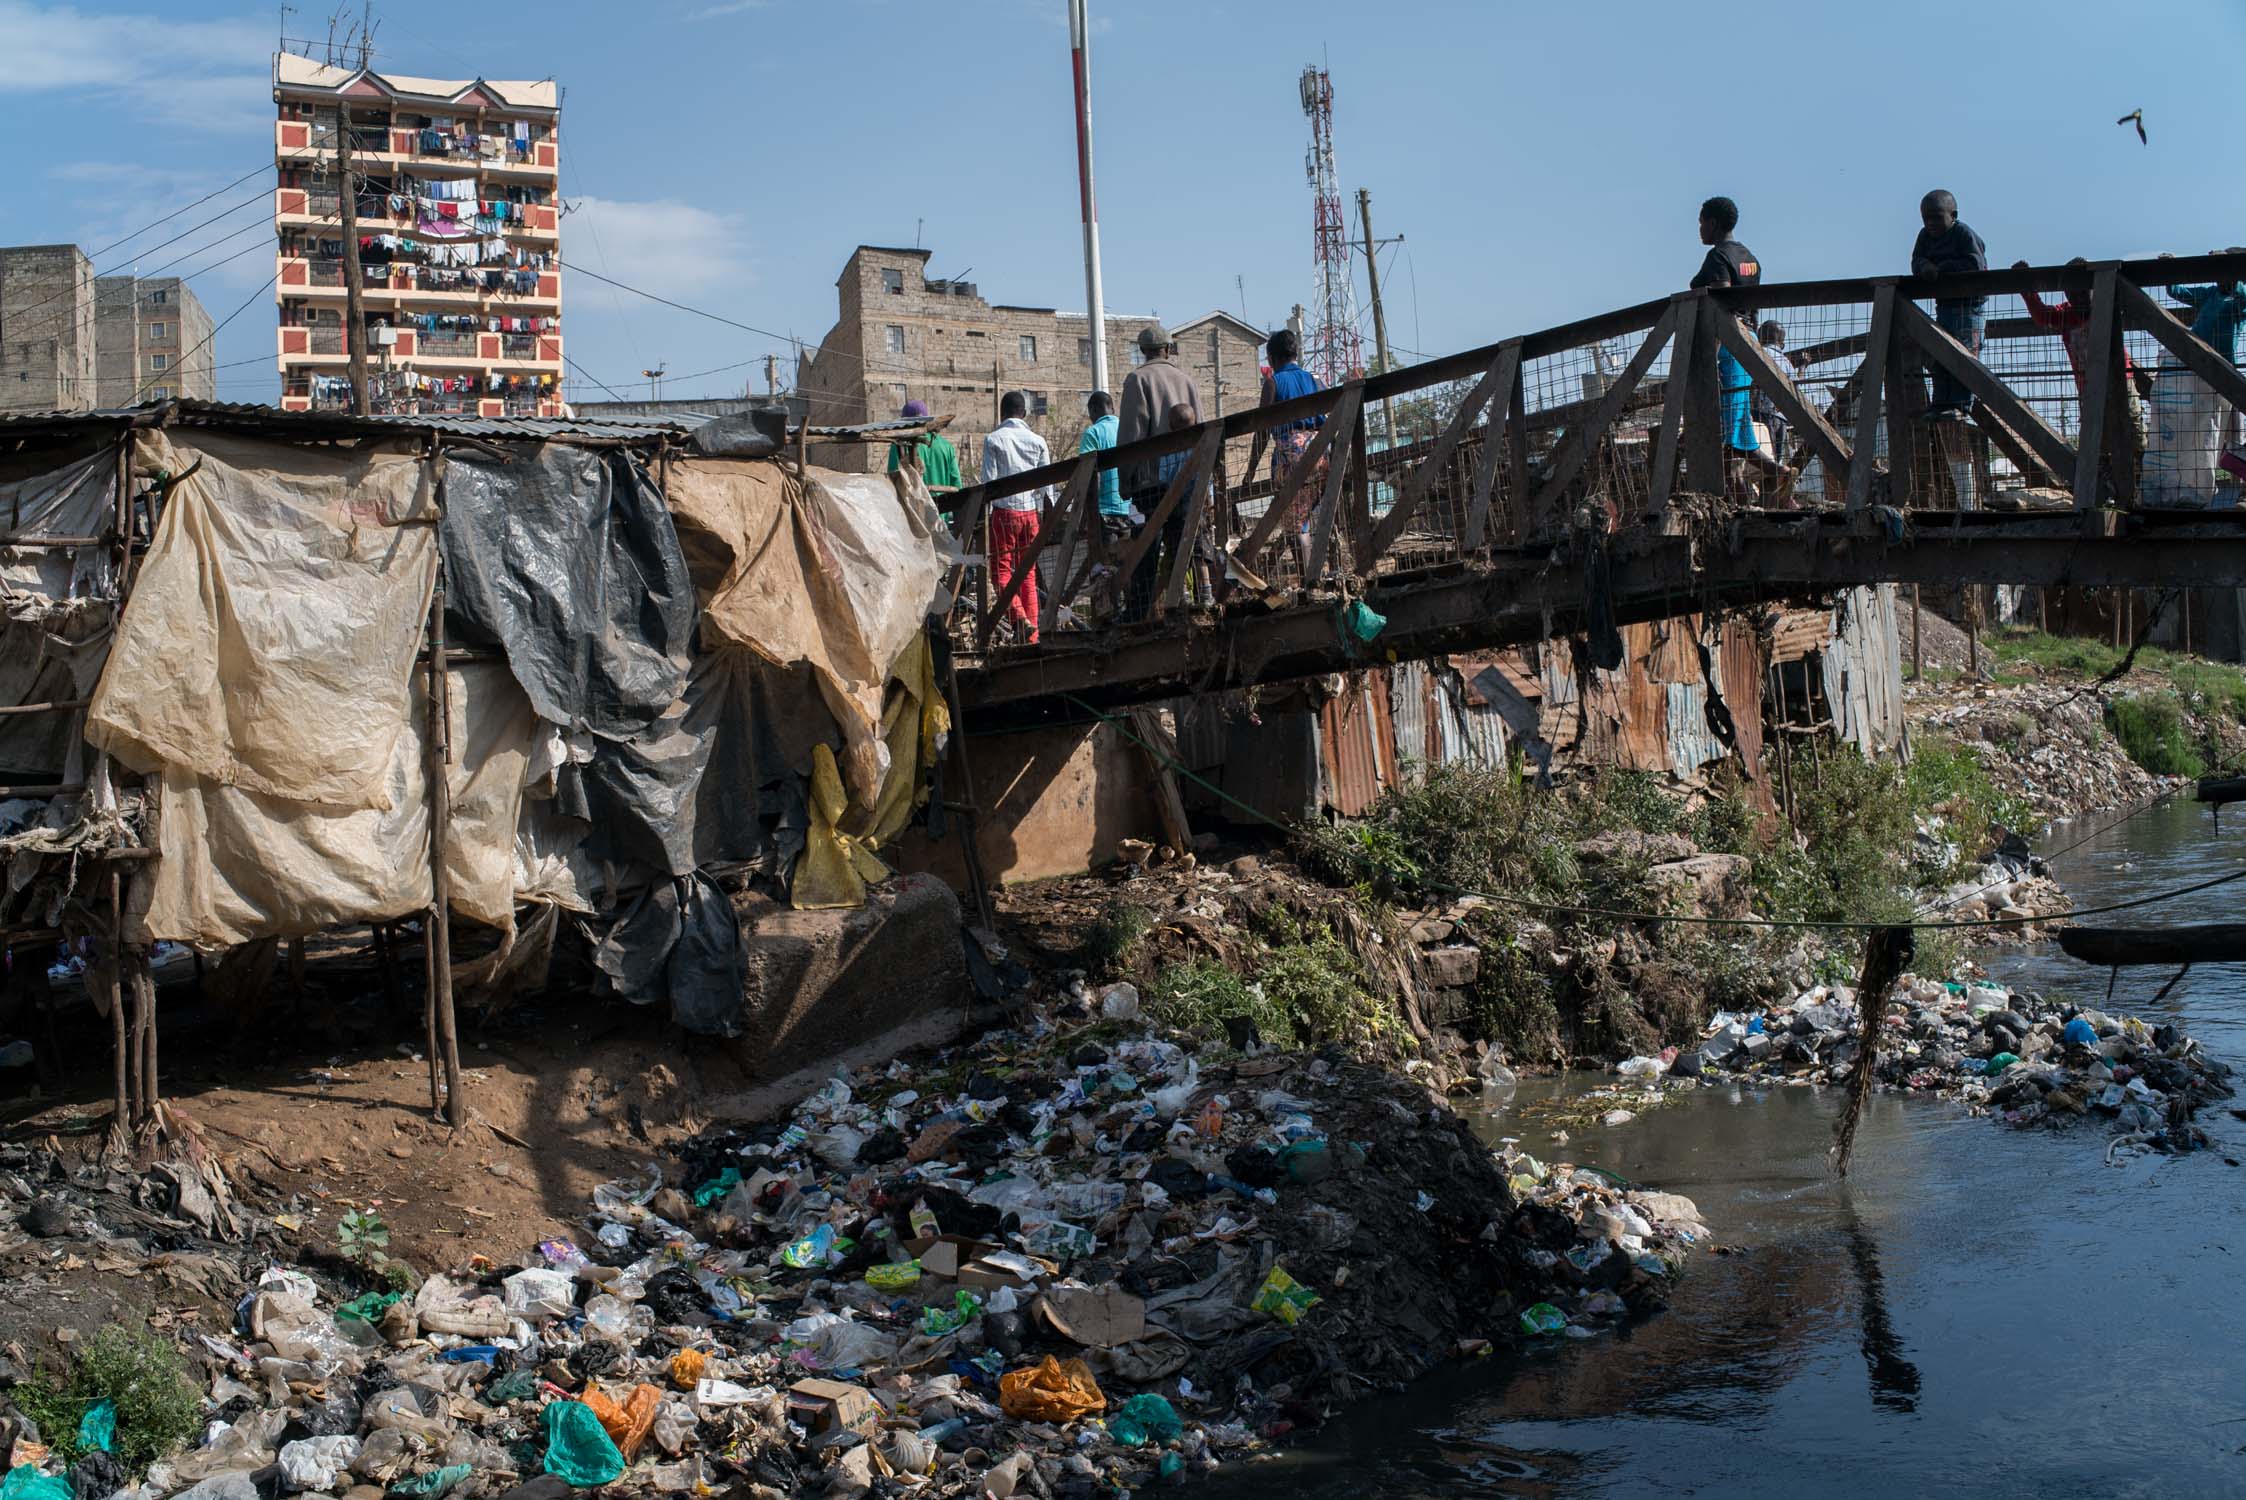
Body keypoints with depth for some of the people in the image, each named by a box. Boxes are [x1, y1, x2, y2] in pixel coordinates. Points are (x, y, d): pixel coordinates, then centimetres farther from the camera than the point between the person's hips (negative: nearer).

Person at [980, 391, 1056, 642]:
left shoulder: (993, 440, -3)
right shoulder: (1037, 441, 6)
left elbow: (989, 481, -6)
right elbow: (1046, 483, 7)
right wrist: (1046, 516, 16)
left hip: (1004, 511, -3)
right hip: (1030, 511, 3)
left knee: (1001, 570, 2)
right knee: (1028, 573, 9)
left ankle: (1019, 617, -22)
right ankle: (1032, 635, 7)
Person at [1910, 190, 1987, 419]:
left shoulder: (1964, 234, -12)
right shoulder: (1926, 236, 8)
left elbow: (1976, 264, -21)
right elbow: (1916, 263, 1)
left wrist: (1942, 268, -20)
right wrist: (1926, 267, -22)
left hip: (1970, 302, -7)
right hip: (1944, 303, 7)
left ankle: (1961, 405, -11)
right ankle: (1941, 404, 8)